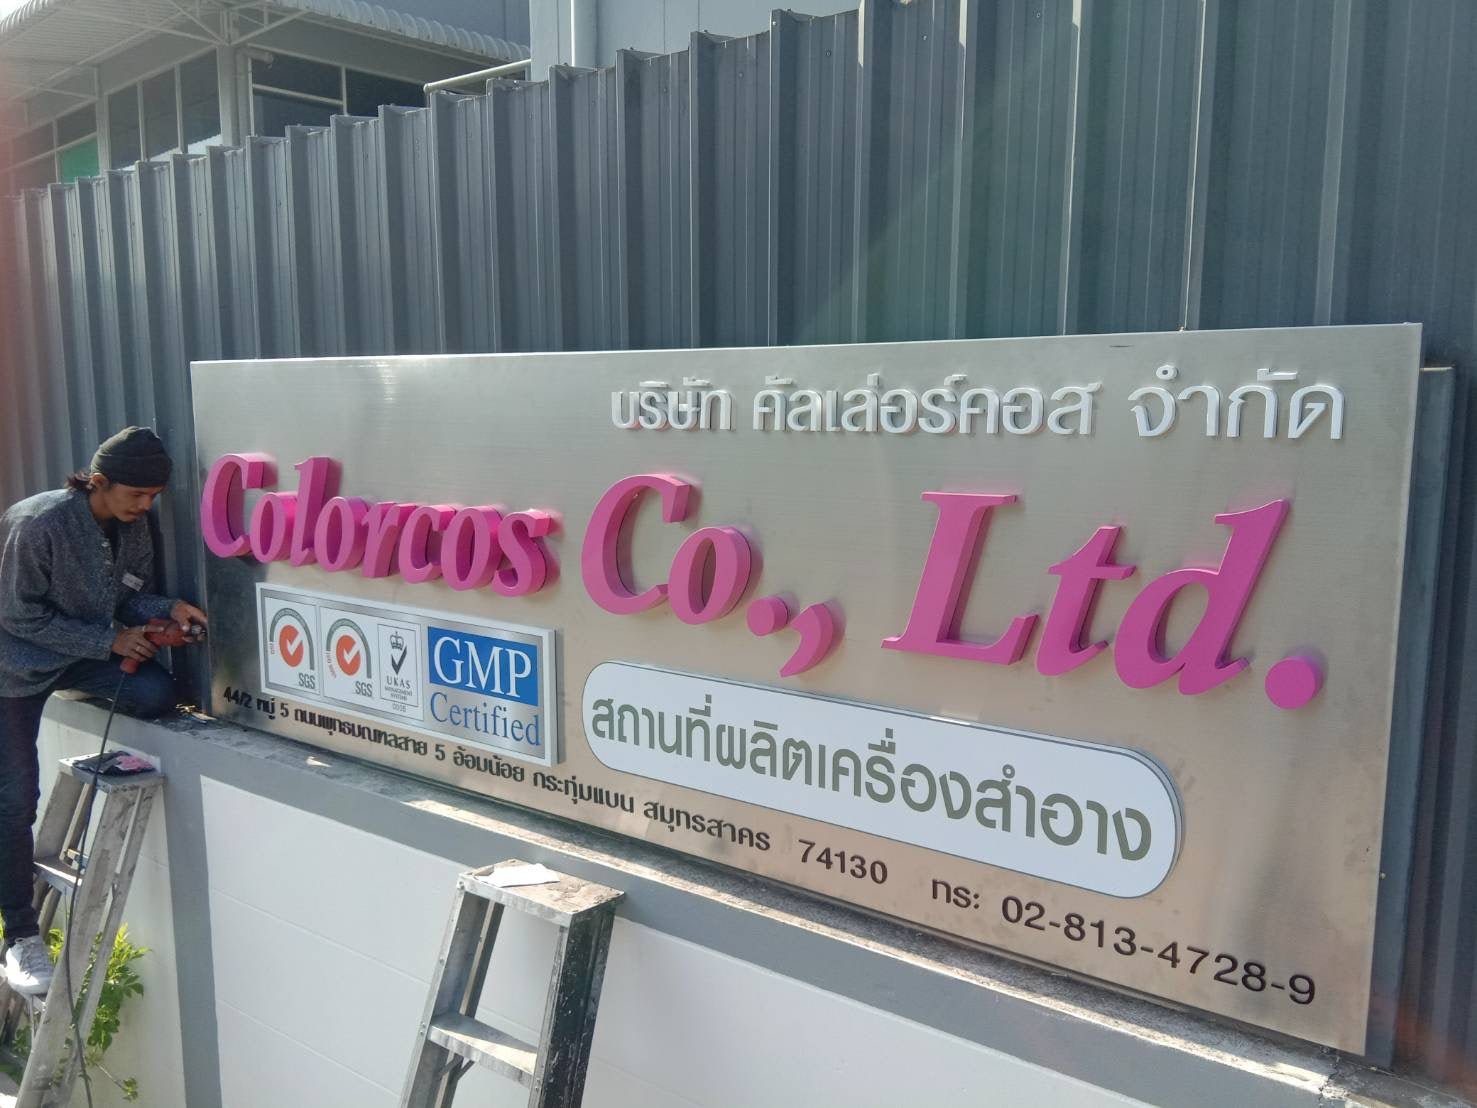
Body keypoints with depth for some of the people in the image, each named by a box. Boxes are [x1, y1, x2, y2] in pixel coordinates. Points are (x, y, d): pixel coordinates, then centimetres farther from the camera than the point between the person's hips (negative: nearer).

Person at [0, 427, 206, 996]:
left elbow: (128, 596, 4)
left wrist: (168, 609, -17)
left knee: (158, 693, -26)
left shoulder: (133, 527, -7)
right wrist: (108, 640, -23)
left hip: (90, 651, 5)